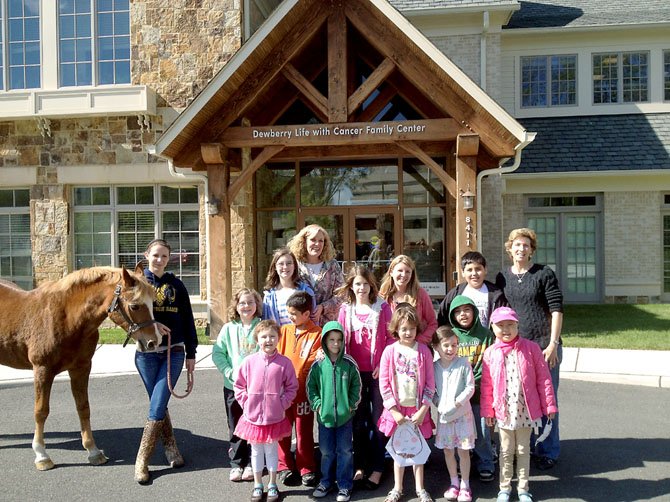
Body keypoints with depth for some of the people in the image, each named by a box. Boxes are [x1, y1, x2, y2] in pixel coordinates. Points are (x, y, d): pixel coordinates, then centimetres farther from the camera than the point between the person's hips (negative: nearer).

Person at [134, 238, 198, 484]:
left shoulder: (176, 285, 6)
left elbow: (188, 320, 8)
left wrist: (191, 353, 6)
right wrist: (152, 324, -19)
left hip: (174, 351, 0)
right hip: (147, 352, 0)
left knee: (157, 406, -5)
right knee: (158, 405, 8)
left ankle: (142, 461, 6)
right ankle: (170, 446, 28)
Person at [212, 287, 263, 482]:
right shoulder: (228, 328, 1)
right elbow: (217, 353, 1)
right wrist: (229, 372, -10)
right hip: (233, 386, 1)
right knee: (235, 427, 10)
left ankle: (251, 464, 22)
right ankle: (236, 464, 24)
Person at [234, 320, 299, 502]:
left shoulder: (284, 362, -9)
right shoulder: (249, 361, -7)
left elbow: (292, 388, 0)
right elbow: (239, 386, 3)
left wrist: (282, 404, -10)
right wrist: (246, 403, -5)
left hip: (275, 417, -1)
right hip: (253, 416, 1)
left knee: (271, 450, 13)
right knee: (256, 450, 15)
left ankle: (272, 485, 31)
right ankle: (257, 485, 32)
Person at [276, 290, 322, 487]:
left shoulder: (316, 333, -6)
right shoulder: (284, 330, 5)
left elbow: (315, 362, -7)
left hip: (303, 390, -3)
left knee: (304, 431, 7)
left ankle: (307, 469, 22)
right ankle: (285, 466, 26)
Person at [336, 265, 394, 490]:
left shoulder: (382, 307, -3)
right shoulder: (346, 309, 3)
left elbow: (391, 337, -2)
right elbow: (341, 339, 6)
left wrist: (384, 364, -11)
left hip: (377, 371, -2)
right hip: (355, 371, 2)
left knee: (378, 420, 4)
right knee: (358, 420, 12)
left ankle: (377, 468, 16)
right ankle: (360, 465, 24)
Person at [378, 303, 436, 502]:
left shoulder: (423, 351, -6)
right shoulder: (389, 351, -7)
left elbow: (430, 384, -4)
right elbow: (384, 384, -6)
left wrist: (422, 410, -9)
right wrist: (394, 411, -9)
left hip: (418, 410, 0)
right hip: (397, 409, 0)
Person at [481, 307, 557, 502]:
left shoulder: (530, 348, -7)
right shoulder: (490, 353, -4)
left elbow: (543, 378, -4)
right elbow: (486, 385, 0)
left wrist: (549, 405, -4)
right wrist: (488, 411, 2)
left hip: (526, 410, 0)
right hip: (504, 411, 1)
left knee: (523, 450, 14)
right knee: (506, 451, 13)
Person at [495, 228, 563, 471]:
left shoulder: (544, 274, -2)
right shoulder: (503, 277, 8)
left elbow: (556, 310, -5)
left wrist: (553, 344, -12)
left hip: (543, 346, -3)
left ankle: (548, 451, 20)